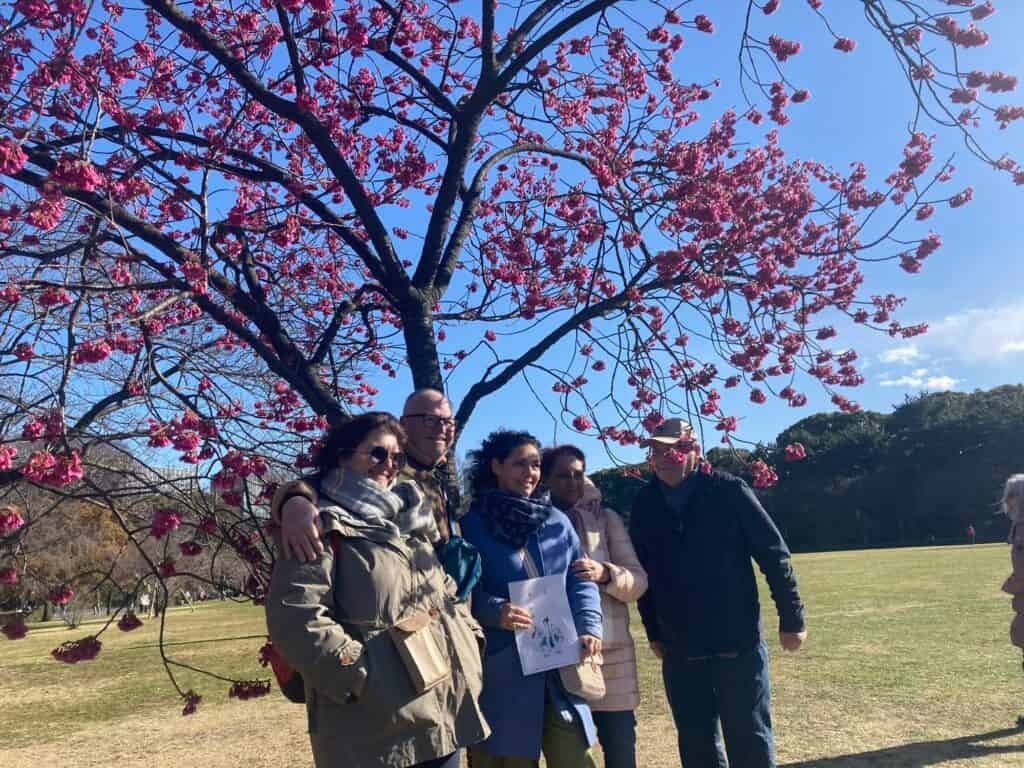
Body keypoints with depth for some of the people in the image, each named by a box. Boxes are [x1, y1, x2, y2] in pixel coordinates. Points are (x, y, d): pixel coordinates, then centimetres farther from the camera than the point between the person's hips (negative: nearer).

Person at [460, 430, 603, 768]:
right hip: (502, 670, -3)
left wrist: (589, 627, -8)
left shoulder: (557, 521, 12)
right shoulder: (472, 524, -1)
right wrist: (495, 610, -23)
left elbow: (580, 580, 8)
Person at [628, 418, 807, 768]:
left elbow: (774, 553, -6)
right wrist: (653, 632, 12)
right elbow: (642, 572, 9)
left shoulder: (729, 491, -10)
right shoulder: (644, 505, 1)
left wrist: (791, 618, -6)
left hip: (739, 642, -3)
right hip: (679, 650, 4)